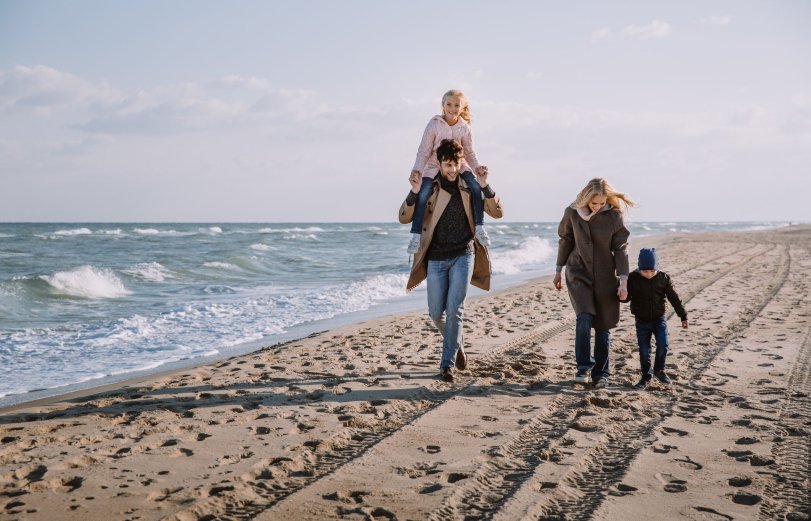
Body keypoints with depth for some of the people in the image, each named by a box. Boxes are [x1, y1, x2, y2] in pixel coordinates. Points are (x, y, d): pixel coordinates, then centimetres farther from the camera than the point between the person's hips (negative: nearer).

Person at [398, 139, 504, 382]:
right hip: (436, 258, 1)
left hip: (463, 255, -1)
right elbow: (404, 218, -6)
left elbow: (497, 213, -2)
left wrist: (485, 186, -16)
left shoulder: (469, 187, -1)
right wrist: (414, 193, -23)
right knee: (436, 312, 5)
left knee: (454, 310, -9)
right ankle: (455, 343, 34)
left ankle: (448, 363, 0)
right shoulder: (429, 188, -4)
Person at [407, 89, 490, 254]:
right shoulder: (434, 124, -9)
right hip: (434, 165, -2)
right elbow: (424, 150, -7)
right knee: (422, 195, -22)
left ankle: (479, 227, -13)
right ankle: (416, 235, -13)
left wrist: (477, 166, -14)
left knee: (475, 187, -24)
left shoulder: (465, 128, -2)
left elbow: (469, 152, 5)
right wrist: (417, 169, -21)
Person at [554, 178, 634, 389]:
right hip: (578, 273, 0)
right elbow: (565, 241, 6)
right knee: (584, 317, -19)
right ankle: (583, 367, -7)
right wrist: (558, 271, 12)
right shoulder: (572, 213, -7)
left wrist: (623, 281, -12)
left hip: (605, 277, 0)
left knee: (603, 326, 5)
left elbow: (620, 249, -6)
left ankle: (601, 373, 18)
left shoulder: (614, 215, -10)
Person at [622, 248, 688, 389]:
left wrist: (683, 316, -2)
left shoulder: (664, 278, -6)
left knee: (663, 344, -14)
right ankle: (646, 377, 16)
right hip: (642, 320, 0)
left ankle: (659, 370, 10)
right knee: (644, 350, 1)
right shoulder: (633, 278, -8)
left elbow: (674, 297, -1)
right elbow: (627, 297, -6)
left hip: (659, 318, 0)